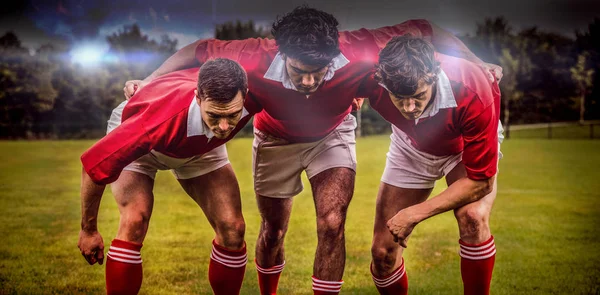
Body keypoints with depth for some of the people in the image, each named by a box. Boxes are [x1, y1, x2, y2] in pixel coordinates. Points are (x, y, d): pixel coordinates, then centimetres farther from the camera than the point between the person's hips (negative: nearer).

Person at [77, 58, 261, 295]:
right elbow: (94, 163, -35)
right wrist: (88, 230, -22)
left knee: (232, 229, -9)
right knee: (134, 221, -25)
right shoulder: (163, 118, -47)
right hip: (137, 140, -3)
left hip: (201, 145, 4)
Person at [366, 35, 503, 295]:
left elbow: (481, 181, -31)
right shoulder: (372, 81, -34)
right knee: (383, 252, -4)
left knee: (473, 217, -33)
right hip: (411, 148, 2)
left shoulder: (472, 95, -40)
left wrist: (414, 214, -31)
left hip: (466, 146, -2)